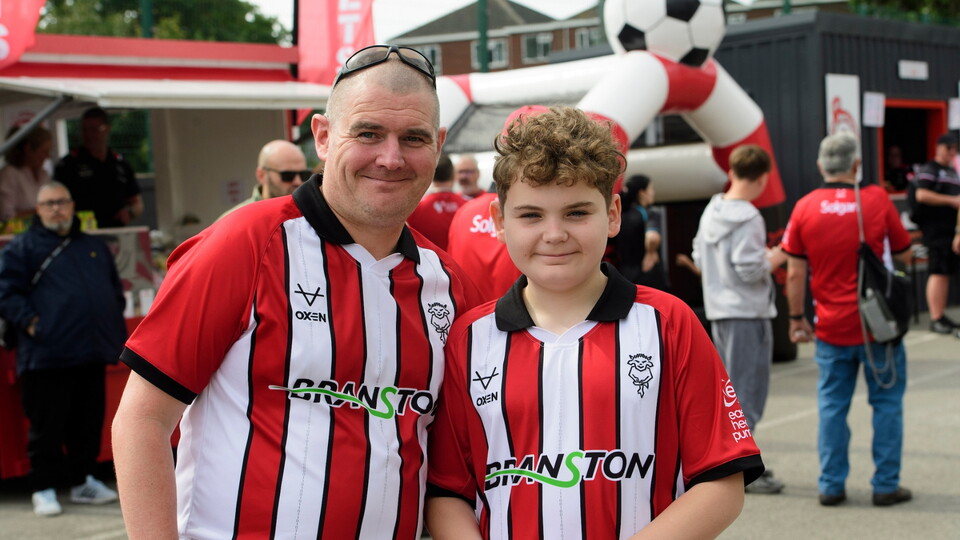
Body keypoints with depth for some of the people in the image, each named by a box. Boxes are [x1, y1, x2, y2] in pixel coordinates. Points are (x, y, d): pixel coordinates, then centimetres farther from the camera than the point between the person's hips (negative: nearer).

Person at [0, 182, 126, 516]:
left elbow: (115, 291, 25)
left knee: (89, 423, 10)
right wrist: (30, 323, -15)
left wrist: (116, 331, 14)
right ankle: (44, 488, 7)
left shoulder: (95, 247, 20)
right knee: (46, 426, -2)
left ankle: (83, 480, 23)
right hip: (46, 356, -5)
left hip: (93, 353, 5)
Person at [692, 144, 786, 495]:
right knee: (747, 391, -3)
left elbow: (700, 260, 15)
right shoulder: (747, 219, -17)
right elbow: (751, 270, -20)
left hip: (718, 312, 9)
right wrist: (779, 256, -4)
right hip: (748, 314, -9)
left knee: (728, 388, 17)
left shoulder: (711, 212, 8)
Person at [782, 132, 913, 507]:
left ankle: (831, 486, 12)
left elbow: (795, 273, -3)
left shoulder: (805, 208, -4)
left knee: (832, 404, 10)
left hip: (831, 326, 2)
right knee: (886, 401, 9)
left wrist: (796, 318, 7)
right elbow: (904, 254, 2)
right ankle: (885, 485, 12)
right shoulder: (877, 201, -7)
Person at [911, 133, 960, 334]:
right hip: (935, 228, -9)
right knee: (938, 272, -10)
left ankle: (942, 316, 15)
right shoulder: (929, 170, -6)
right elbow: (922, 195, -19)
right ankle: (935, 319, -9)